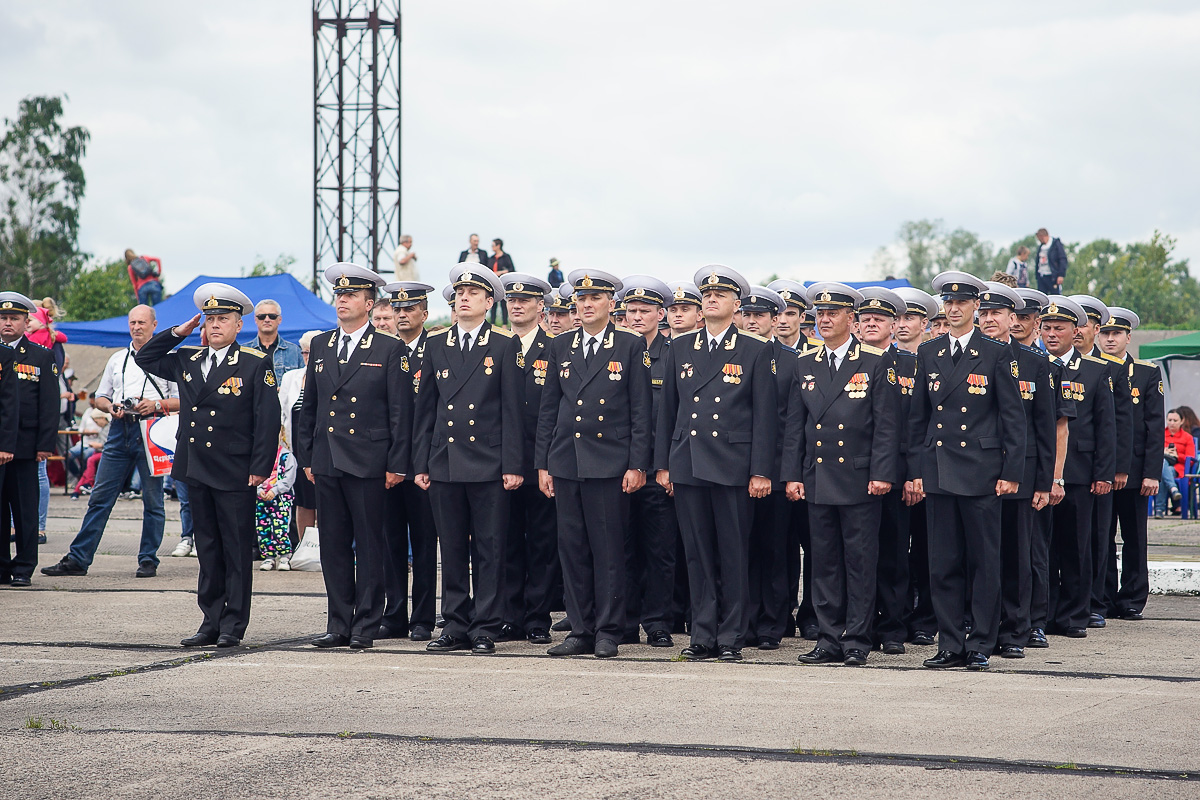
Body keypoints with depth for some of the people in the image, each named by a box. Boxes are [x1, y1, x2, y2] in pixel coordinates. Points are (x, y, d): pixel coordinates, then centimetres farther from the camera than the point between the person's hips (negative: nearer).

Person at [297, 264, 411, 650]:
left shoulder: (389, 349, -1)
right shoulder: (320, 346, 13)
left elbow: (400, 411, -3)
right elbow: (309, 405, 17)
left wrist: (397, 464, -7)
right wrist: (306, 456, 12)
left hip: (369, 463, -4)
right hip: (327, 463, 5)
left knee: (370, 546, -1)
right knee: (333, 545, 6)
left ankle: (366, 626, 4)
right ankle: (339, 625, 12)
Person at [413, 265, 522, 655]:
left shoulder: (505, 345, 2)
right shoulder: (436, 345, 12)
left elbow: (511, 410, -1)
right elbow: (425, 408, 12)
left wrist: (512, 465, -7)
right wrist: (421, 463, 7)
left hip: (488, 464, -3)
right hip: (445, 462, 3)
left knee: (488, 550, -1)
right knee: (452, 549, 6)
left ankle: (485, 629, 4)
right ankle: (456, 627, 12)